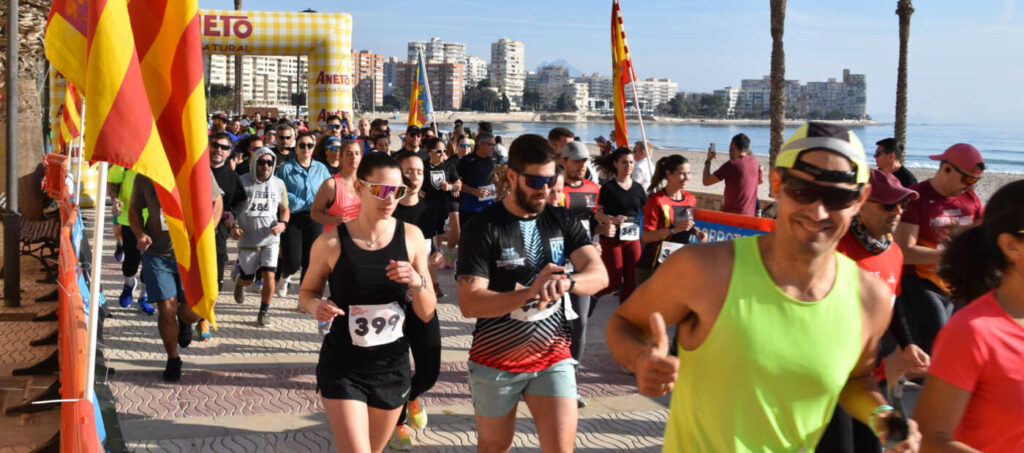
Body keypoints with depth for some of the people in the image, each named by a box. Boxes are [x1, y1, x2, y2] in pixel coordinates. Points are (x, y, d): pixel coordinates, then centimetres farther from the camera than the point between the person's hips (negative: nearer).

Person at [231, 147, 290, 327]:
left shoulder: (279, 184, 3)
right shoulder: (242, 182, -4)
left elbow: (284, 209, 12)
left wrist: (283, 224, -8)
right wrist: (232, 226, -13)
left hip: (271, 239, 1)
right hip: (248, 240, -1)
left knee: (269, 275, -10)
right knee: (248, 279, 10)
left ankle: (264, 312, 10)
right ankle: (240, 282, 49)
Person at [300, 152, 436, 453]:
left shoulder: (411, 237, -6)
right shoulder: (331, 242, -14)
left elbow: (427, 314, -2)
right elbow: (307, 292, 4)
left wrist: (417, 282, -21)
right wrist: (316, 306, -18)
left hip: (393, 368, 4)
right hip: (342, 369, -3)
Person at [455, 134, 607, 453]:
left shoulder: (562, 221, 1)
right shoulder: (483, 228, -12)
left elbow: (599, 273, -11)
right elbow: (469, 304, -20)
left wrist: (567, 281, -33)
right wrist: (528, 293, -34)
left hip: (553, 356, 2)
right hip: (496, 360, -2)